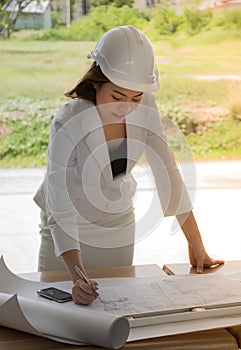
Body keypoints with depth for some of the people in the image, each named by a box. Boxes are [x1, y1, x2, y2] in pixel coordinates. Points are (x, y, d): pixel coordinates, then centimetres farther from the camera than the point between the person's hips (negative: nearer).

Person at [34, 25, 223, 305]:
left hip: (120, 221, 4)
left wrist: (197, 247, -12)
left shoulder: (144, 107, -18)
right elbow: (61, 212, -32)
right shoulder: (67, 125, -32)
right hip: (71, 226, -3)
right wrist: (77, 276, -45)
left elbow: (167, 172, -12)